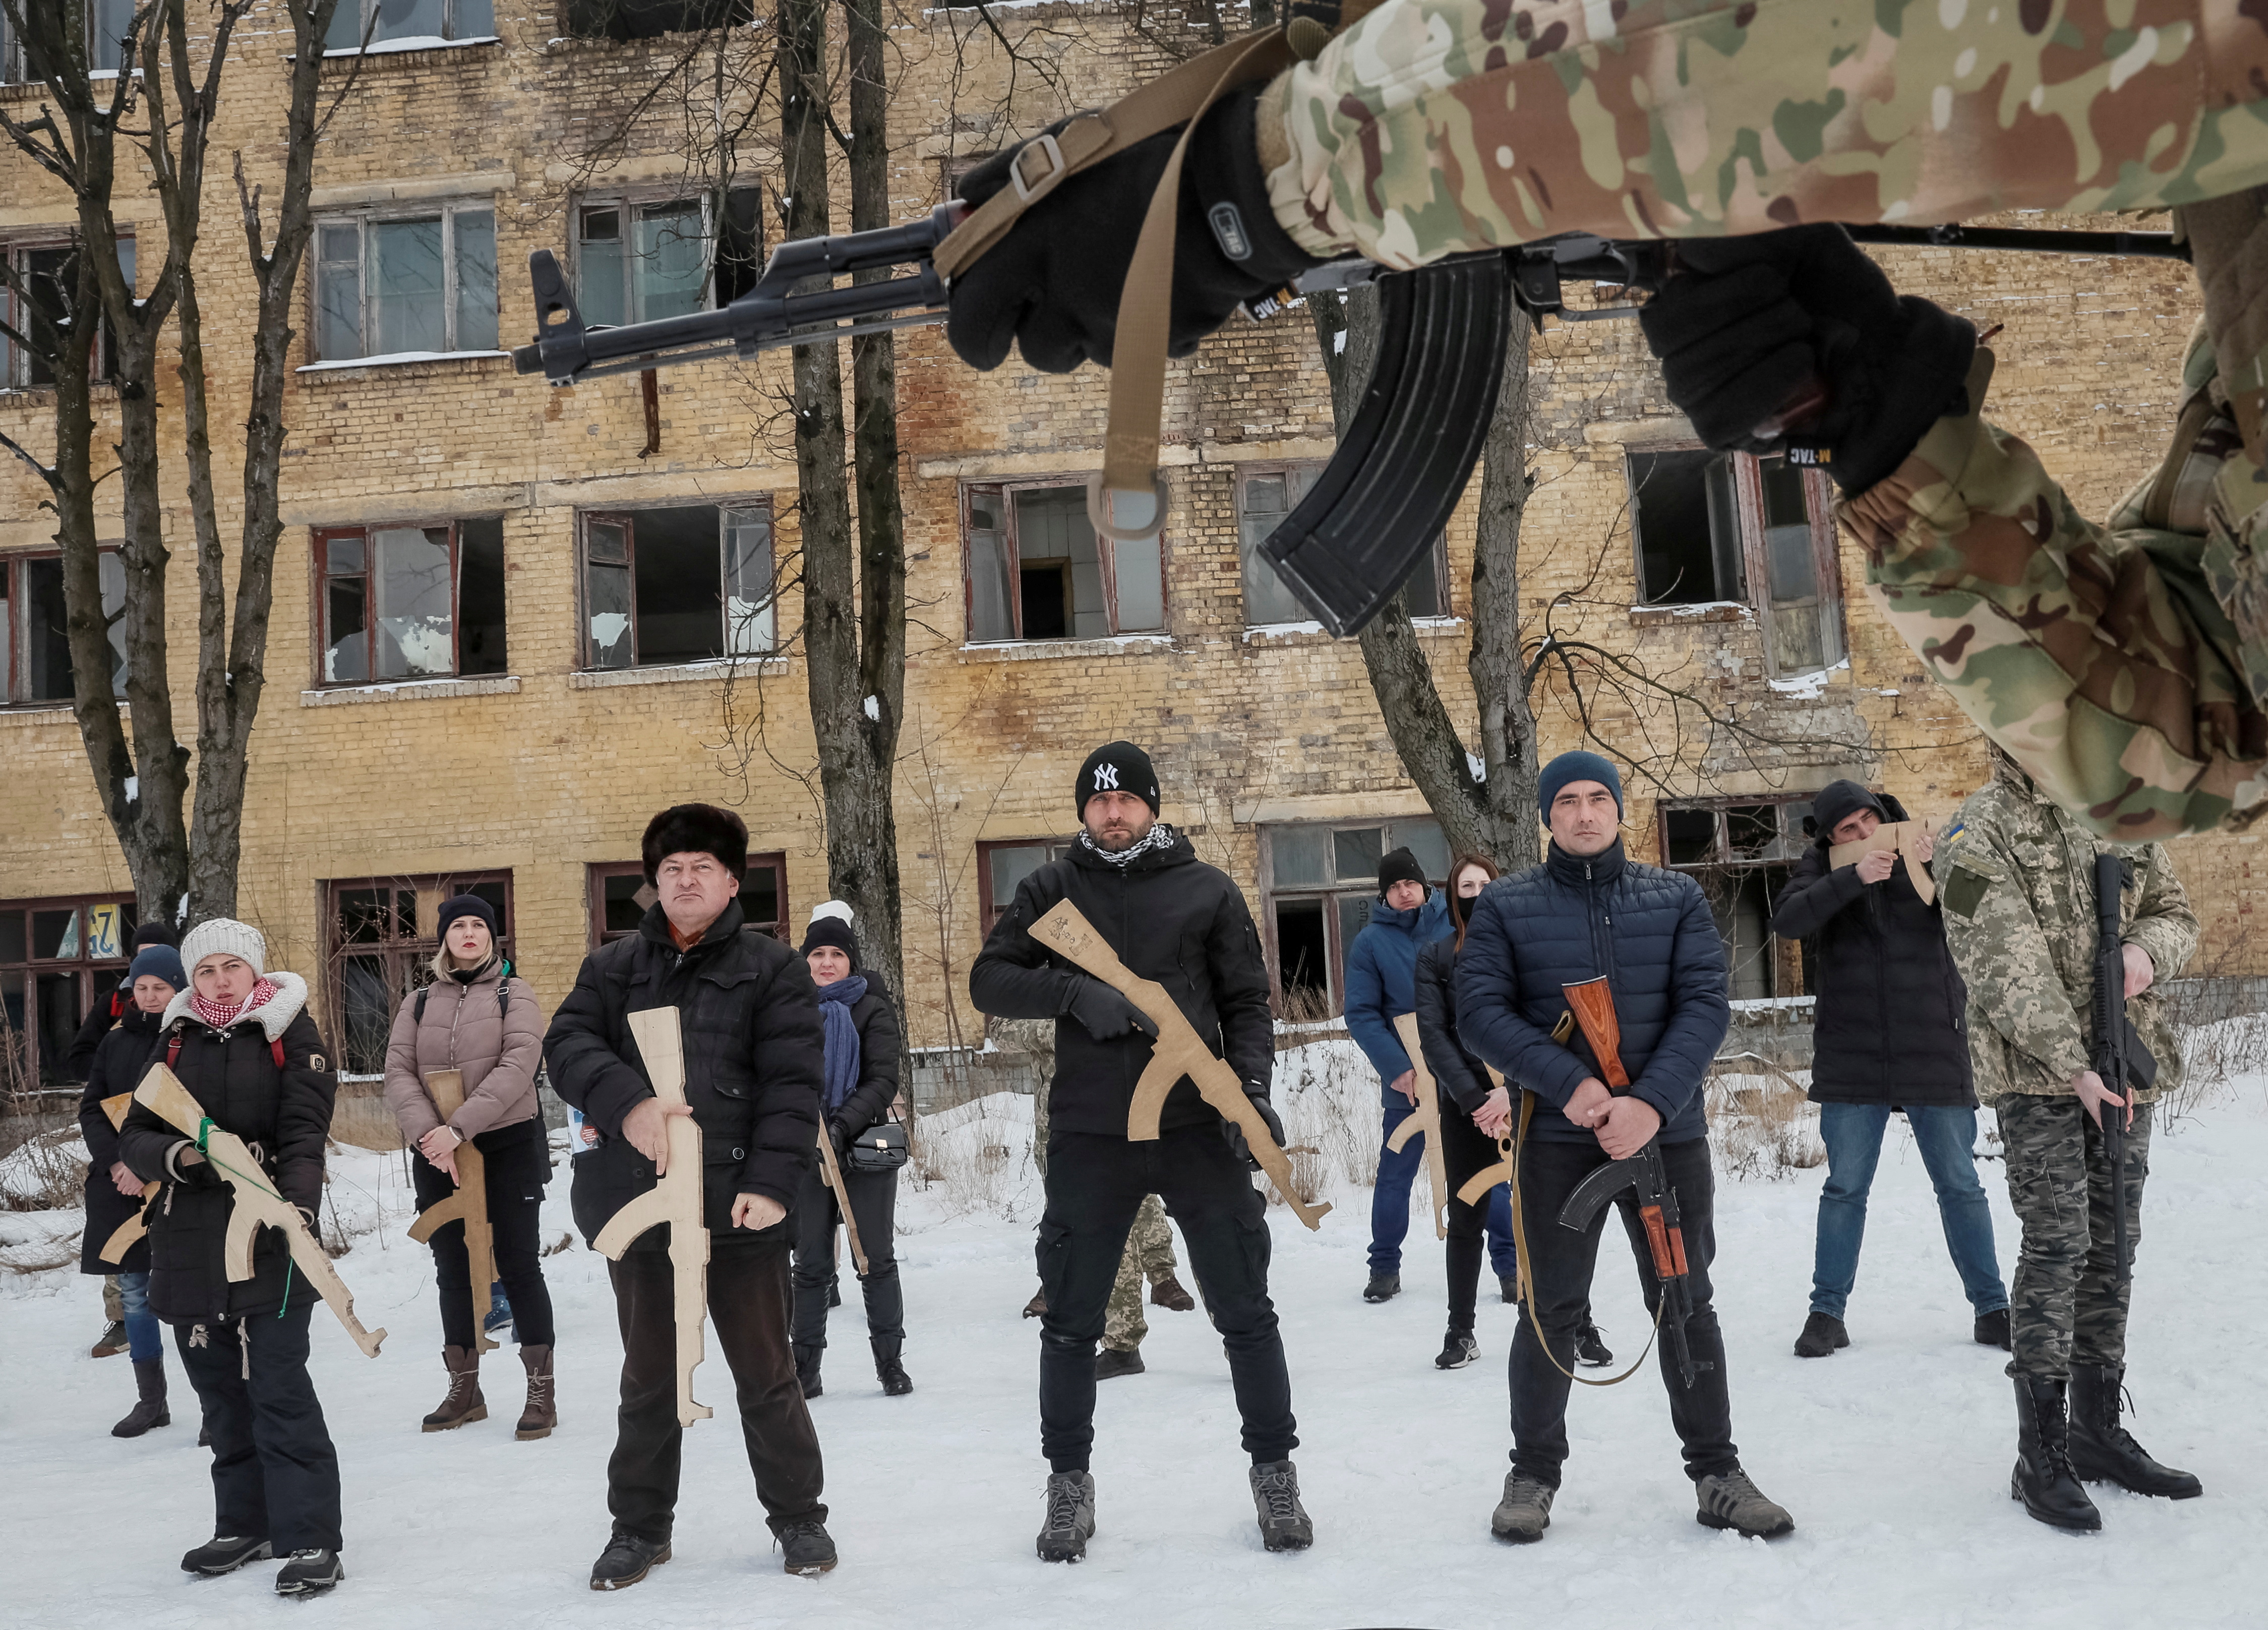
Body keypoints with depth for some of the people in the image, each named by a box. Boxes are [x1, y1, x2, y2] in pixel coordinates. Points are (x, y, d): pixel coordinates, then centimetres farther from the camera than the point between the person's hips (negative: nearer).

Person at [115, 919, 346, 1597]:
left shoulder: (291, 1034, -1)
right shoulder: (177, 1041, 11)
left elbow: (303, 1134, -10)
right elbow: (134, 1136, 8)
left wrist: (298, 1204, -27)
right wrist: (175, 1155, -14)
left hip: (269, 1240, -5)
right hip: (190, 1241, 5)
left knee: (279, 1388, -8)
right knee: (220, 1390, 12)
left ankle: (310, 1537, -4)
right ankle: (246, 1523, 25)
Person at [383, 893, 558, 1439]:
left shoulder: (513, 993, 1)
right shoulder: (418, 1004, 11)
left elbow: (519, 1066, -13)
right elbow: (398, 1073, 0)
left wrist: (459, 1127, -21)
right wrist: (428, 1132, -17)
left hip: (508, 1146, -4)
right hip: (437, 1154, 4)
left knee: (519, 1265, -2)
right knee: (453, 1271, 10)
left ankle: (541, 1390, 5)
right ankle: (463, 1390, 22)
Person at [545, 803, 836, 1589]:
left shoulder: (774, 970, 1)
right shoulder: (612, 968, 11)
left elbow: (793, 1084, -7)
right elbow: (568, 1043, -3)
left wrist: (771, 1183, -17)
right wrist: (627, 1103, -21)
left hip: (740, 1206, -2)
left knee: (765, 1372, 8)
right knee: (648, 1377, 15)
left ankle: (798, 1516, 23)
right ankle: (640, 1525, 29)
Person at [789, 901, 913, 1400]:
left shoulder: (873, 1009, -1)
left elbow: (884, 1081, -9)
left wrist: (844, 1124, -22)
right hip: (808, 1152, 2)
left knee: (877, 1259, 3)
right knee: (811, 1264, 4)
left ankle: (890, 1362, 14)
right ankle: (804, 1368, 11)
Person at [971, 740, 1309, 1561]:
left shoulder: (1208, 891, 4)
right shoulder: (1052, 890, 6)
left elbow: (1247, 1001, 6)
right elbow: (989, 979, 1)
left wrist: (1251, 1087, -10)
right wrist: (1076, 992, -15)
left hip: (1198, 1127, 0)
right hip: (1089, 1136, 1)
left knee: (1245, 1311, 5)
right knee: (1070, 1321, 9)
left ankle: (1274, 1470, 22)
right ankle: (1068, 1481, 25)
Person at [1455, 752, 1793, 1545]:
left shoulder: (1678, 898, 5)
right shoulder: (1504, 906, 2)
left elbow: (1706, 1005, -3)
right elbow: (1481, 1013, -6)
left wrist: (1653, 1103, -18)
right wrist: (1569, 1085, -19)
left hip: (1669, 1131, 1)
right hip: (1557, 1139, -1)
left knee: (1686, 1304, 10)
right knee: (1550, 1309, 6)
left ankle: (1716, 1469, 23)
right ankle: (1534, 1470, 21)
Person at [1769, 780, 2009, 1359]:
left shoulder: (1927, 852, 2)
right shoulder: (1823, 867, 2)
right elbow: (1787, 920, -15)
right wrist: (1854, 877, -25)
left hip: (1934, 1053, 0)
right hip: (1852, 1060, 0)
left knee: (1961, 1186, 7)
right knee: (1844, 1190, 6)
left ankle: (1991, 1308, 18)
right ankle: (1827, 1311, 14)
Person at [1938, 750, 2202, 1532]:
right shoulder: (1979, 832, -8)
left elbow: (2174, 909, 17)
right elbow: (2006, 967, -15)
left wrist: (2147, 949, -8)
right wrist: (2073, 1068, -20)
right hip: (2035, 1072, -6)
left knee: (2112, 1247, 11)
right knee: (2058, 1245, -10)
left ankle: (2097, 1430, 23)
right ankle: (2040, 1455, -2)